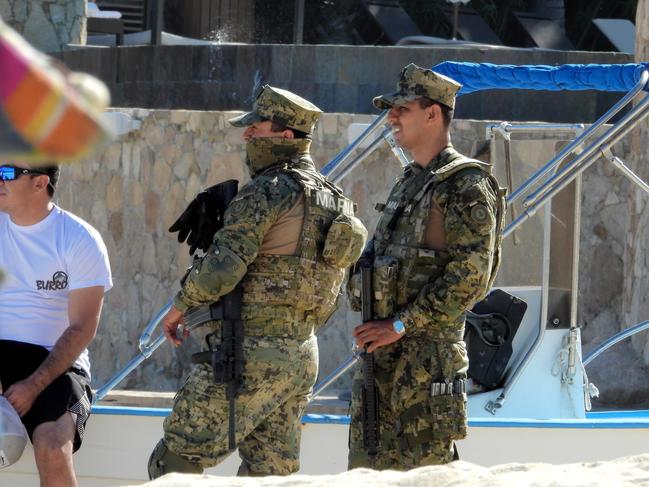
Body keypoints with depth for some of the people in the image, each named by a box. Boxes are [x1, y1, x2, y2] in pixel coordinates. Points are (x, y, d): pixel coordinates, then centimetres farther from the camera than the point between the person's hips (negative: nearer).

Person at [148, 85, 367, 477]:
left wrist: (181, 306, -3)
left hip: (249, 354, -9)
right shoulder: (335, 203, 14)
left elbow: (222, 268, -20)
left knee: (176, 459, -4)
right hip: (302, 355, 9)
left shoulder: (267, 191, -13)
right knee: (269, 472, 11)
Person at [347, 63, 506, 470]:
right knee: (368, 466, 9)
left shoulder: (467, 186, -10)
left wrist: (403, 323, -18)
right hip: (379, 346, 9)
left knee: (423, 467, -9)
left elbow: (472, 276, -19)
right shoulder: (409, 183, 19)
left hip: (426, 355, -9)